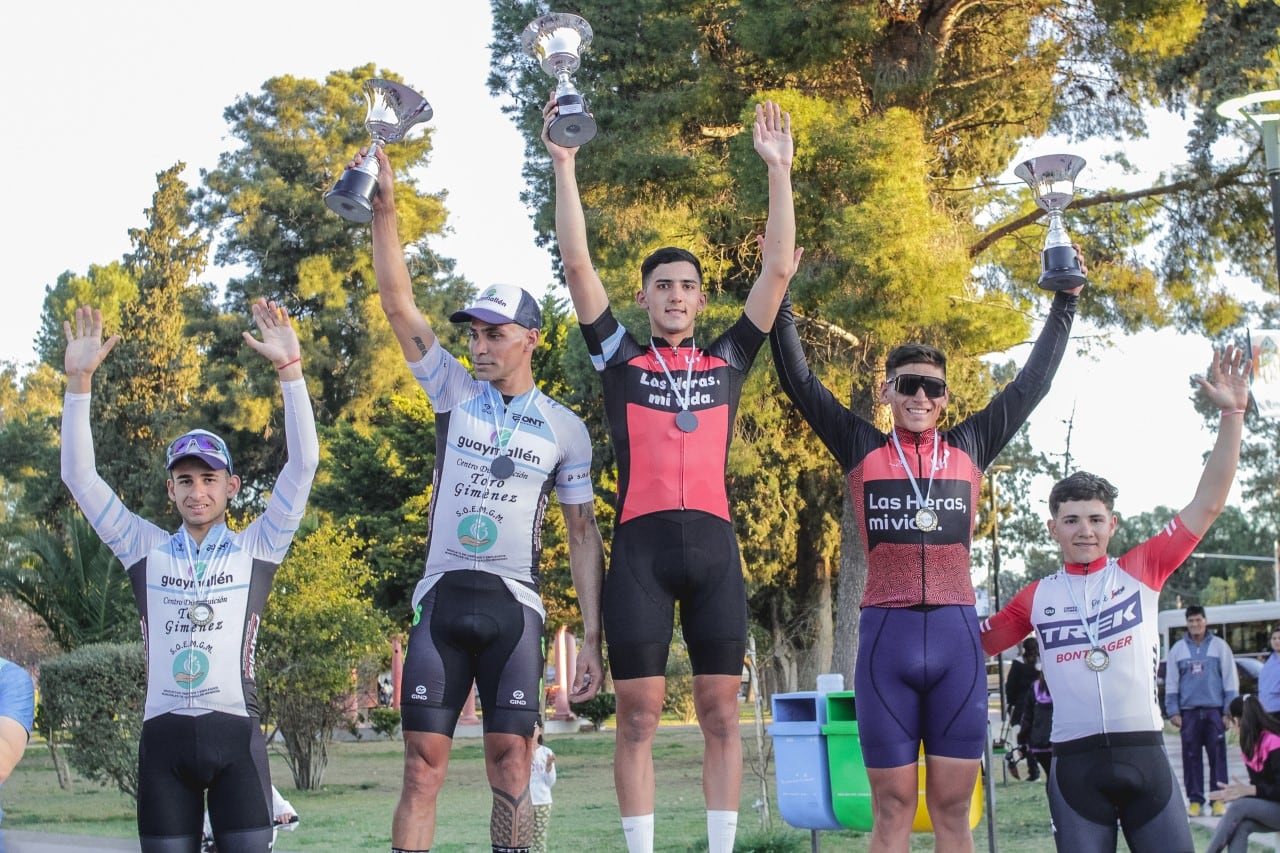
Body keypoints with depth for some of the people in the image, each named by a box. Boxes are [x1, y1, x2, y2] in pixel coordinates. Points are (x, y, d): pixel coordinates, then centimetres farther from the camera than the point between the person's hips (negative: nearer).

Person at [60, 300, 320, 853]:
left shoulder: (256, 547, 8)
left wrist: (289, 367, -9)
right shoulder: (146, 548, 13)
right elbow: (79, 476, 8)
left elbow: (302, 464, -1)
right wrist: (79, 379, 0)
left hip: (235, 731, -2)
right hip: (164, 734, 2)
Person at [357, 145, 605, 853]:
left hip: (512, 607, -1)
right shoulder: (454, 392, 10)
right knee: (423, 766, -2)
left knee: (510, 766, -6)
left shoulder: (565, 429, 7)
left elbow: (583, 535, 7)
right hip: (440, 600, 1)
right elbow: (400, 306, 2)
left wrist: (592, 639, 1)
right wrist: (384, 211, -9)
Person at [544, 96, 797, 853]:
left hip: (713, 543, 2)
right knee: (639, 715, -1)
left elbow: (779, 269, 11)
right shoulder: (620, 358, 11)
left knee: (721, 711, 3)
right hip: (641, 545, -2)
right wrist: (565, 166, -2)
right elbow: (577, 264, 4)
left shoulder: (728, 360, 15)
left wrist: (779, 171, 8)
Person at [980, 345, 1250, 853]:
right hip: (1075, 763, 0)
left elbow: (1207, 505, 2)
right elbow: (973, 642, 21)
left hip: (1144, 755, 0)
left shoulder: (1141, 571, 6)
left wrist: (1231, 414, -4)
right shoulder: (1036, 597, 9)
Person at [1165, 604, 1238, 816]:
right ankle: (1195, 799, 6)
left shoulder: (1219, 646, 5)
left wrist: (1229, 710, -1)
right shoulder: (1178, 649, 9)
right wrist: (1173, 711, 3)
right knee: (1191, 757, 1)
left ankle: (1219, 799, 2)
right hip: (1188, 711, 1)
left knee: (1218, 756, -3)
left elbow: (1230, 679, 5)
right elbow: (1171, 683, 11)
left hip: (1215, 711, -1)